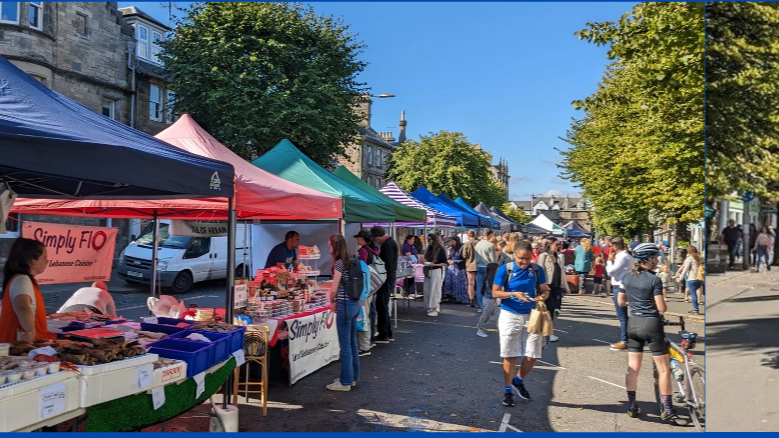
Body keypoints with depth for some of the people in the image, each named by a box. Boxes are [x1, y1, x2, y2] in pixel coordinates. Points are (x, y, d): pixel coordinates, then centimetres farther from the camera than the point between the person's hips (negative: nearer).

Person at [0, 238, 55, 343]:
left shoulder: (22, 279, 12)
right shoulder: (22, 280, -18)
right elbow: (22, 307, -38)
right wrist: (31, 331, -52)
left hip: (27, 341, 10)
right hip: (22, 343, -10)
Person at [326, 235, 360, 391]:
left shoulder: (339, 263, -14)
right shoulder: (351, 261, 10)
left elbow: (334, 289, -13)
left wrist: (331, 302, 6)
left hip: (345, 305, -9)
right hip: (355, 303, 9)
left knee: (345, 345, -1)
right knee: (353, 343, 16)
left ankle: (345, 382, 7)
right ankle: (353, 377, 25)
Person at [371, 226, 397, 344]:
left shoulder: (387, 244, -17)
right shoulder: (391, 242, 15)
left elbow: (388, 263, -24)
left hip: (386, 278, -11)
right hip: (390, 277, 11)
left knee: (382, 306, -5)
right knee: (383, 306, 16)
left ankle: (383, 335, 1)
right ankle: (388, 334, 23)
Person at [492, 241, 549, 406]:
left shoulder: (538, 270, -2)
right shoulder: (505, 269, -8)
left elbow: (545, 290, 7)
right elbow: (495, 292, -5)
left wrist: (542, 296, -16)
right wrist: (513, 294, -21)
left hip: (531, 316, 2)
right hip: (510, 315, -2)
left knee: (532, 356, 3)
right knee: (510, 356, 4)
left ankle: (518, 381, 31)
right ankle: (508, 391, 20)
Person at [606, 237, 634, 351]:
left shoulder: (623, 257, -18)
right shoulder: (626, 256, 14)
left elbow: (610, 271, -19)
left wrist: (610, 260, -6)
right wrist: (613, 260, 6)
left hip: (620, 288, -11)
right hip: (621, 287, 11)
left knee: (622, 316, -5)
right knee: (623, 316, 15)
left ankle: (624, 342, 0)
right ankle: (624, 339, 23)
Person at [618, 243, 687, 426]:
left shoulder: (626, 277, 4)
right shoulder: (654, 280, -13)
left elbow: (621, 302, 10)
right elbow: (661, 309, -13)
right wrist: (665, 304, 8)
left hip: (633, 324, 6)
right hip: (651, 324, -6)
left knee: (633, 368, 10)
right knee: (664, 369, 3)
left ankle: (632, 407, 15)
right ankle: (668, 411, 5)